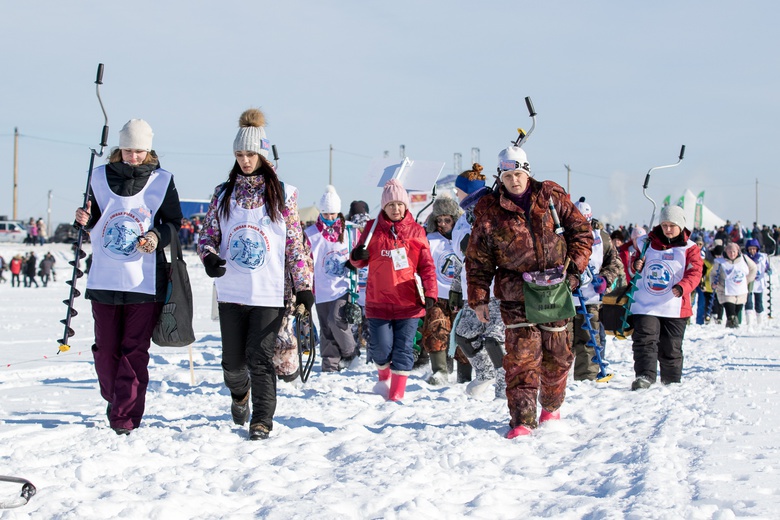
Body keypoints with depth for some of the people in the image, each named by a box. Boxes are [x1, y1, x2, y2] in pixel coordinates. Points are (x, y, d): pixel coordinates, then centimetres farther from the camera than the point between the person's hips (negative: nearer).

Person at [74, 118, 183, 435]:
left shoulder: (162, 181, 3)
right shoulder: (100, 177, 8)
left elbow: (174, 224, 6)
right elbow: (93, 222, 15)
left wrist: (157, 237, -14)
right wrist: (85, 220, -8)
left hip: (145, 281, -2)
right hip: (103, 279, 2)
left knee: (135, 350, -4)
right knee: (105, 348, 7)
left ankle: (126, 416, -2)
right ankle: (113, 400, 30)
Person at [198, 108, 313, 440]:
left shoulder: (283, 194, 2)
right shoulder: (223, 193, 8)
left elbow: (295, 243, 3)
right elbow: (208, 234, 10)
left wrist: (303, 286, -1)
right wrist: (209, 257, -13)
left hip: (270, 293, -3)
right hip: (231, 291, 3)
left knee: (260, 357, -7)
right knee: (232, 360, 8)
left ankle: (262, 420, 4)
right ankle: (239, 394, 39)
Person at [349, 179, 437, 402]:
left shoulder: (416, 231, 4)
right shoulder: (373, 229, 5)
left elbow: (427, 265, 3)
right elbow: (360, 261, 11)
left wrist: (430, 293, -8)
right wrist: (357, 256, -13)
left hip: (409, 302, 0)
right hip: (378, 300, 0)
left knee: (404, 348, 1)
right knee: (381, 347, -3)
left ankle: (397, 393, 10)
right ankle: (384, 376, 28)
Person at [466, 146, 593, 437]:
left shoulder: (552, 197, 2)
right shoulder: (489, 212, -1)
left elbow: (581, 231, 9)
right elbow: (478, 259, 3)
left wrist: (573, 267, -2)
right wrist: (479, 298, -2)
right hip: (516, 294, -2)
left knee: (557, 353, 11)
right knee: (522, 355, -11)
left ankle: (551, 407, 33)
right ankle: (522, 419, -9)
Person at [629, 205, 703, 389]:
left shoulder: (689, 248, 0)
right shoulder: (646, 243, 7)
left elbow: (694, 273, -11)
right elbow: (636, 260, 21)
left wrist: (682, 287, -32)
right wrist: (636, 265, -5)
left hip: (675, 307, -1)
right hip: (645, 304, 1)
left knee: (671, 348, 9)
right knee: (645, 340, -16)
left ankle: (671, 382, 24)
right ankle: (645, 376, -23)